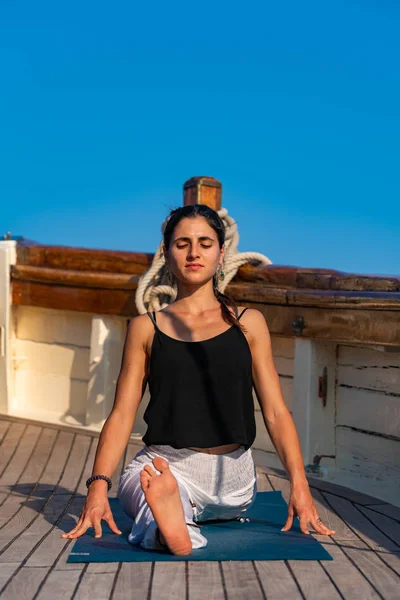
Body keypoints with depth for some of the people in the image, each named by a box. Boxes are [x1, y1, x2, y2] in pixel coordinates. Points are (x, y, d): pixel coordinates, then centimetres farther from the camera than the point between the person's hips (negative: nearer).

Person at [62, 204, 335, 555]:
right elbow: (122, 415, 4)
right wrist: (98, 486, -12)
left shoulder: (248, 323, 10)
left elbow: (276, 412, 6)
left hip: (233, 473, 4)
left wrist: (299, 485, -7)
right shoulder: (145, 329, 9)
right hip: (165, 464, -3)